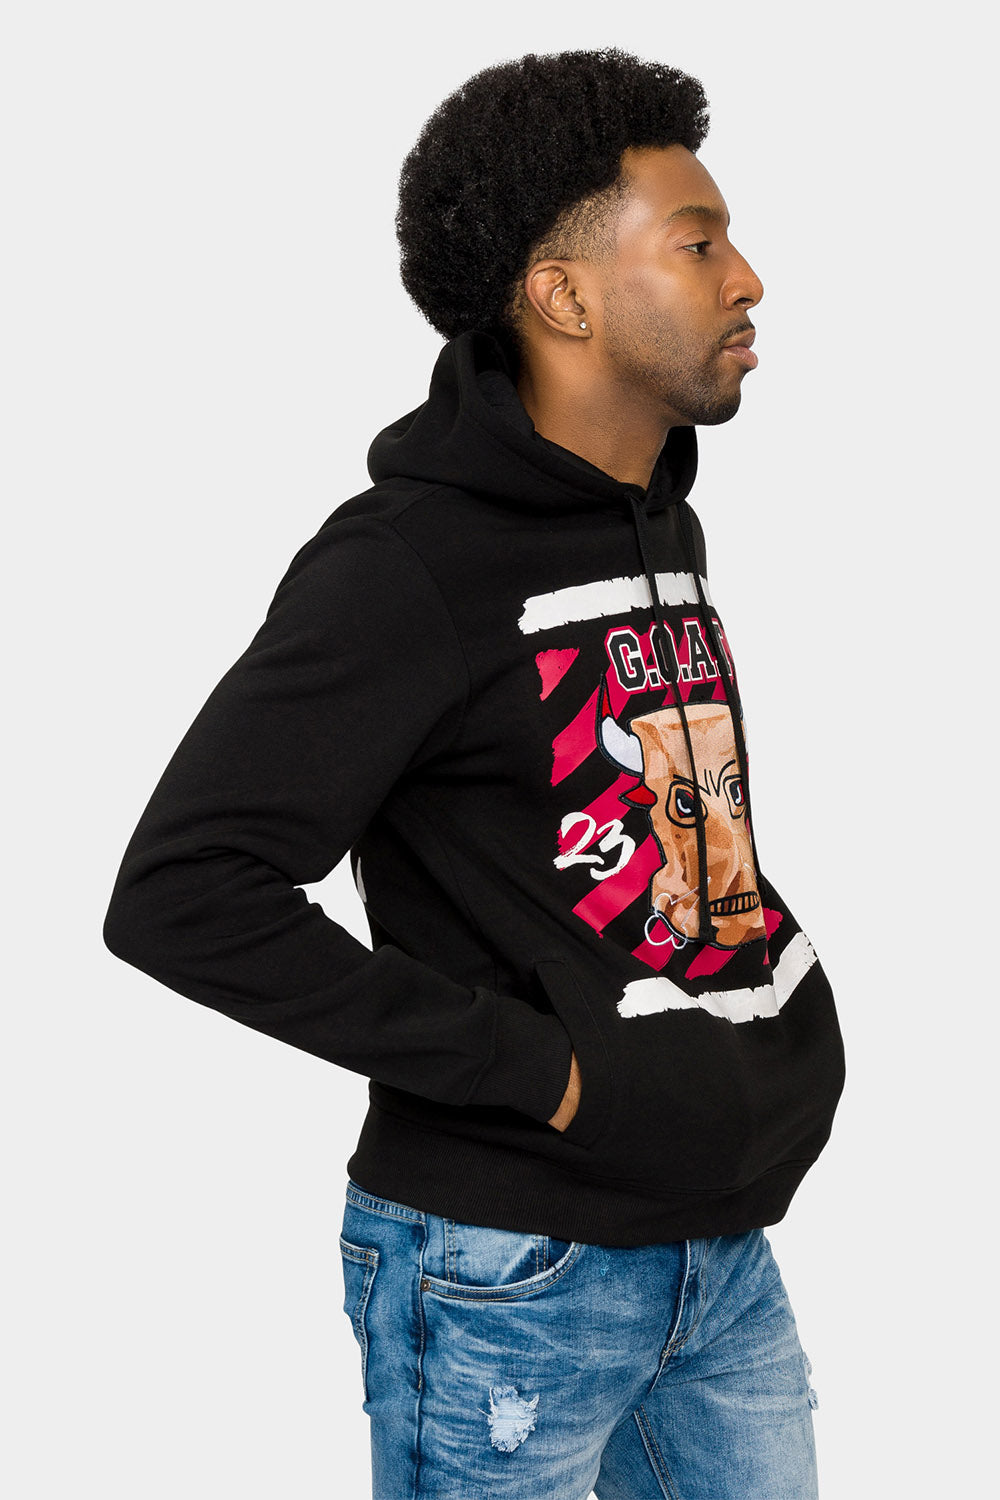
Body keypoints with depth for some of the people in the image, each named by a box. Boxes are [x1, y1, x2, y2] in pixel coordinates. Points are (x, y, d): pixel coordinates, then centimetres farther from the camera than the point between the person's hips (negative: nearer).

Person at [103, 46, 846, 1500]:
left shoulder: (670, 530, 10)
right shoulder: (413, 563, -16)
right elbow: (184, 895, -22)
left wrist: (777, 984, 5)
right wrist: (543, 1072, -21)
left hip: (726, 1250, 8)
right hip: (517, 1278, -8)